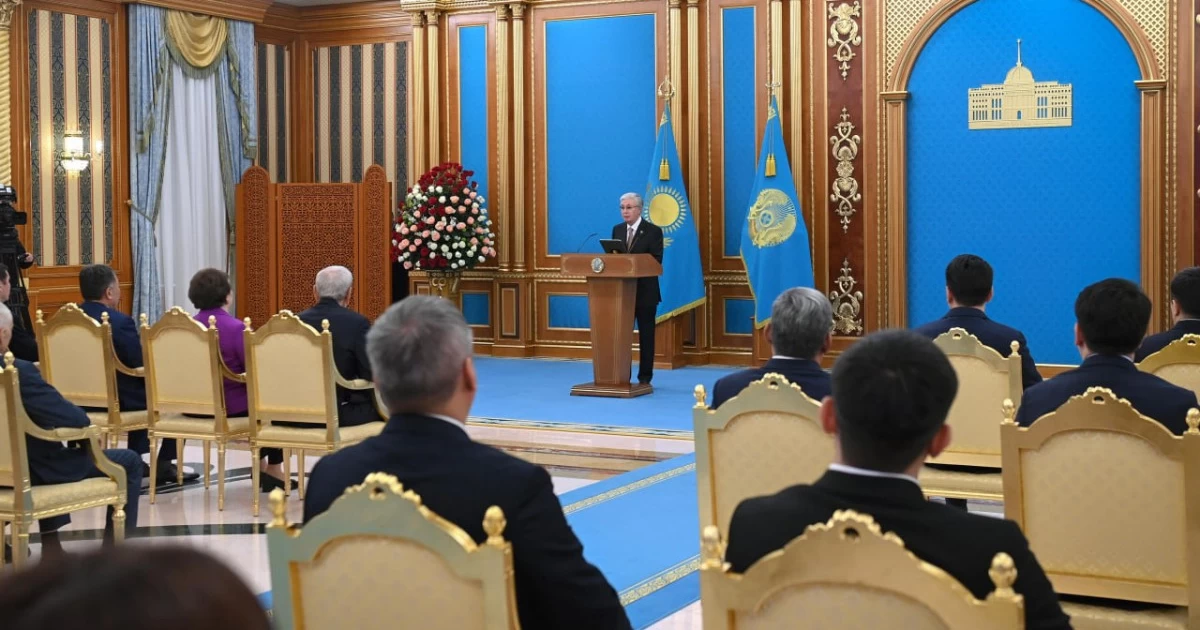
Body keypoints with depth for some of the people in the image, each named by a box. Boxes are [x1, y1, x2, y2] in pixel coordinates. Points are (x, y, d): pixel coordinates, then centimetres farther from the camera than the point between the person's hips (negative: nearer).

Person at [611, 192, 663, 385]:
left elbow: (656, 261, -12)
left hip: (645, 290, -4)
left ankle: (645, 377, 10)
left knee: (646, 334, 4)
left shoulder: (653, 231, -5)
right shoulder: (617, 230, 11)